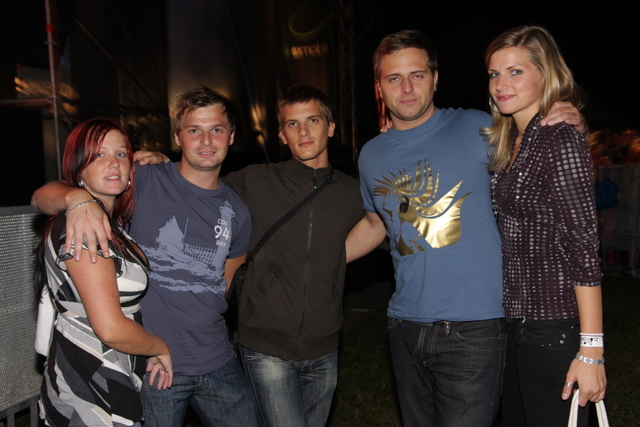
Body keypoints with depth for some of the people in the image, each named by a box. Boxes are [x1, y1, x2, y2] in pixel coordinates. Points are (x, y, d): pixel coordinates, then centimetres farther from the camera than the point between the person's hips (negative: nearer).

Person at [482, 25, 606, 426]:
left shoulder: (561, 142, -14)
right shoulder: (510, 144, 10)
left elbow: (584, 249, -18)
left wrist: (591, 350, -19)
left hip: (555, 331, -8)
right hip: (517, 325, 8)